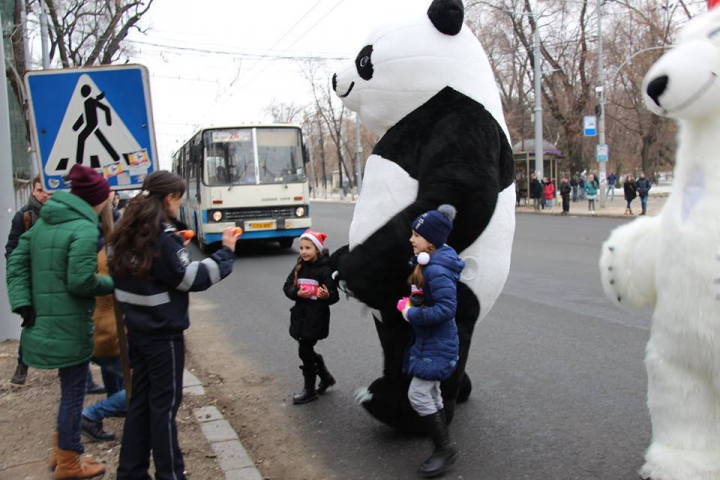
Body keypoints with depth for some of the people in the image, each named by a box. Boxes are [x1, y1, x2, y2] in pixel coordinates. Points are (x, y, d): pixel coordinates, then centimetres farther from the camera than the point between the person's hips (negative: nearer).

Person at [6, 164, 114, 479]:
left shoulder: (44, 222, 10)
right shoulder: (85, 229, -17)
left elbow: (17, 261, 7)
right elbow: (80, 281, -22)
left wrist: (23, 303, 1)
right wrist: (113, 284, -5)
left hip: (44, 320, 9)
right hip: (70, 323, -9)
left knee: (71, 387, 23)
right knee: (73, 391, 6)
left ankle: (62, 449, 33)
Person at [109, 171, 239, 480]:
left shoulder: (130, 233, 6)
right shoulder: (163, 235, -18)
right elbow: (190, 279, -17)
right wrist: (226, 252, -12)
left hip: (136, 331, 8)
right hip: (163, 334, -8)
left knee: (140, 401, 16)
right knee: (164, 405, 4)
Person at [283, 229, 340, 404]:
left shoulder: (325, 269, -15)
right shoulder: (299, 267, 4)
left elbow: (335, 295, -16)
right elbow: (287, 287, 4)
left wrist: (326, 295, -37)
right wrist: (297, 293, -16)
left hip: (316, 317, -6)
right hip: (300, 315, 6)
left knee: (305, 351, 0)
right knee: (307, 350, 16)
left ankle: (310, 390, 16)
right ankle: (326, 377, 37)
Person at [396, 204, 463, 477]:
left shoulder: (437, 270, -25)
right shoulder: (426, 263, 5)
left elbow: (446, 309, -30)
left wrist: (411, 313, -22)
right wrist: (409, 303, 4)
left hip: (437, 344, -10)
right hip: (427, 341, 10)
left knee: (418, 395, -7)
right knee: (430, 394, 17)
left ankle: (444, 449, 9)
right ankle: (442, 447, 30)